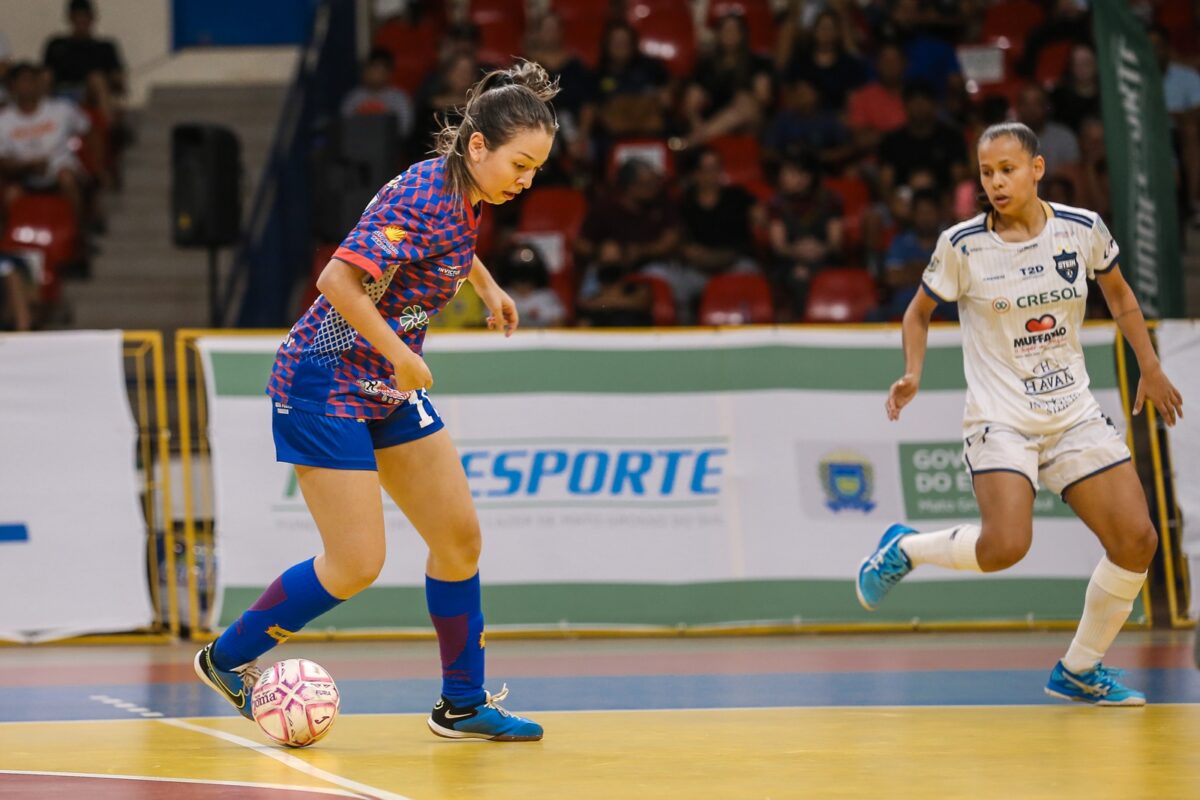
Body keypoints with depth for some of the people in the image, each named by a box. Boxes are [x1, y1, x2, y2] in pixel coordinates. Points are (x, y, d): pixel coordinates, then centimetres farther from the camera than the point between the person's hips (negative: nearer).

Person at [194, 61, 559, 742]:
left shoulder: (464, 193, 3)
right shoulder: (421, 197, -25)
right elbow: (339, 279, -32)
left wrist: (487, 283, 20)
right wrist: (401, 354, -27)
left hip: (389, 388, 9)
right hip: (326, 382, -9)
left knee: (459, 537, 5)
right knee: (356, 564, -8)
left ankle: (463, 705, 16)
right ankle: (227, 658, 12)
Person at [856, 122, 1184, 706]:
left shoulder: (1084, 230, -2)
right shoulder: (962, 246, -9)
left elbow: (1119, 295, 17)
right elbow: (919, 312, 5)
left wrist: (1150, 369, 16)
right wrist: (913, 374, -11)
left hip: (1074, 412, 4)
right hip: (1000, 417, -4)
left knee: (1136, 541, -7)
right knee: (1005, 546, -26)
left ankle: (1079, 670, 12)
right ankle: (902, 549, 4)